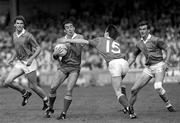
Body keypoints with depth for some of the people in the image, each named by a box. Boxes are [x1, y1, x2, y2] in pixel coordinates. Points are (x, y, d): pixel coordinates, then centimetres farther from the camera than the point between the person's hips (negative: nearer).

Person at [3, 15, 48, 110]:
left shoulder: (28, 36, -14)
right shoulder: (14, 35, 8)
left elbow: (38, 49, -12)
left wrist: (31, 58, -26)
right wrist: (12, 58, 8)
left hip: (29, 63, -6)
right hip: (19, 63, 6)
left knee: (33, 86, -1)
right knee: (7, 82, -9)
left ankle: (46, 101, 24)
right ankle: (25, 93, 14)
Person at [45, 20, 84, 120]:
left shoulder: (79, 38, -2)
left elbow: (78, 53, -13)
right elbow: (54, 56, 5)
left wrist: (70, 44, -23)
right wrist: (56, 54, -18)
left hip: (74, 68, -3)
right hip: (63, 67, 3)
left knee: (69, 90, -16)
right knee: (53, 88, -9)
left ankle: (64, 113, -7)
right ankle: (50, 109, 12)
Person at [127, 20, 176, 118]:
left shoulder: (156, 40, -9)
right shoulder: (139, 44, 10)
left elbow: (168, 50, -4)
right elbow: (133, 57, 21)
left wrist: (166, 63, -16)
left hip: (158, 66, -6)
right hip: (148, 68, 6)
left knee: (157, 87, -30)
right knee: (134, 89, -4)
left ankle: (168, 105, -9)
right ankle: (129, 108, 12)